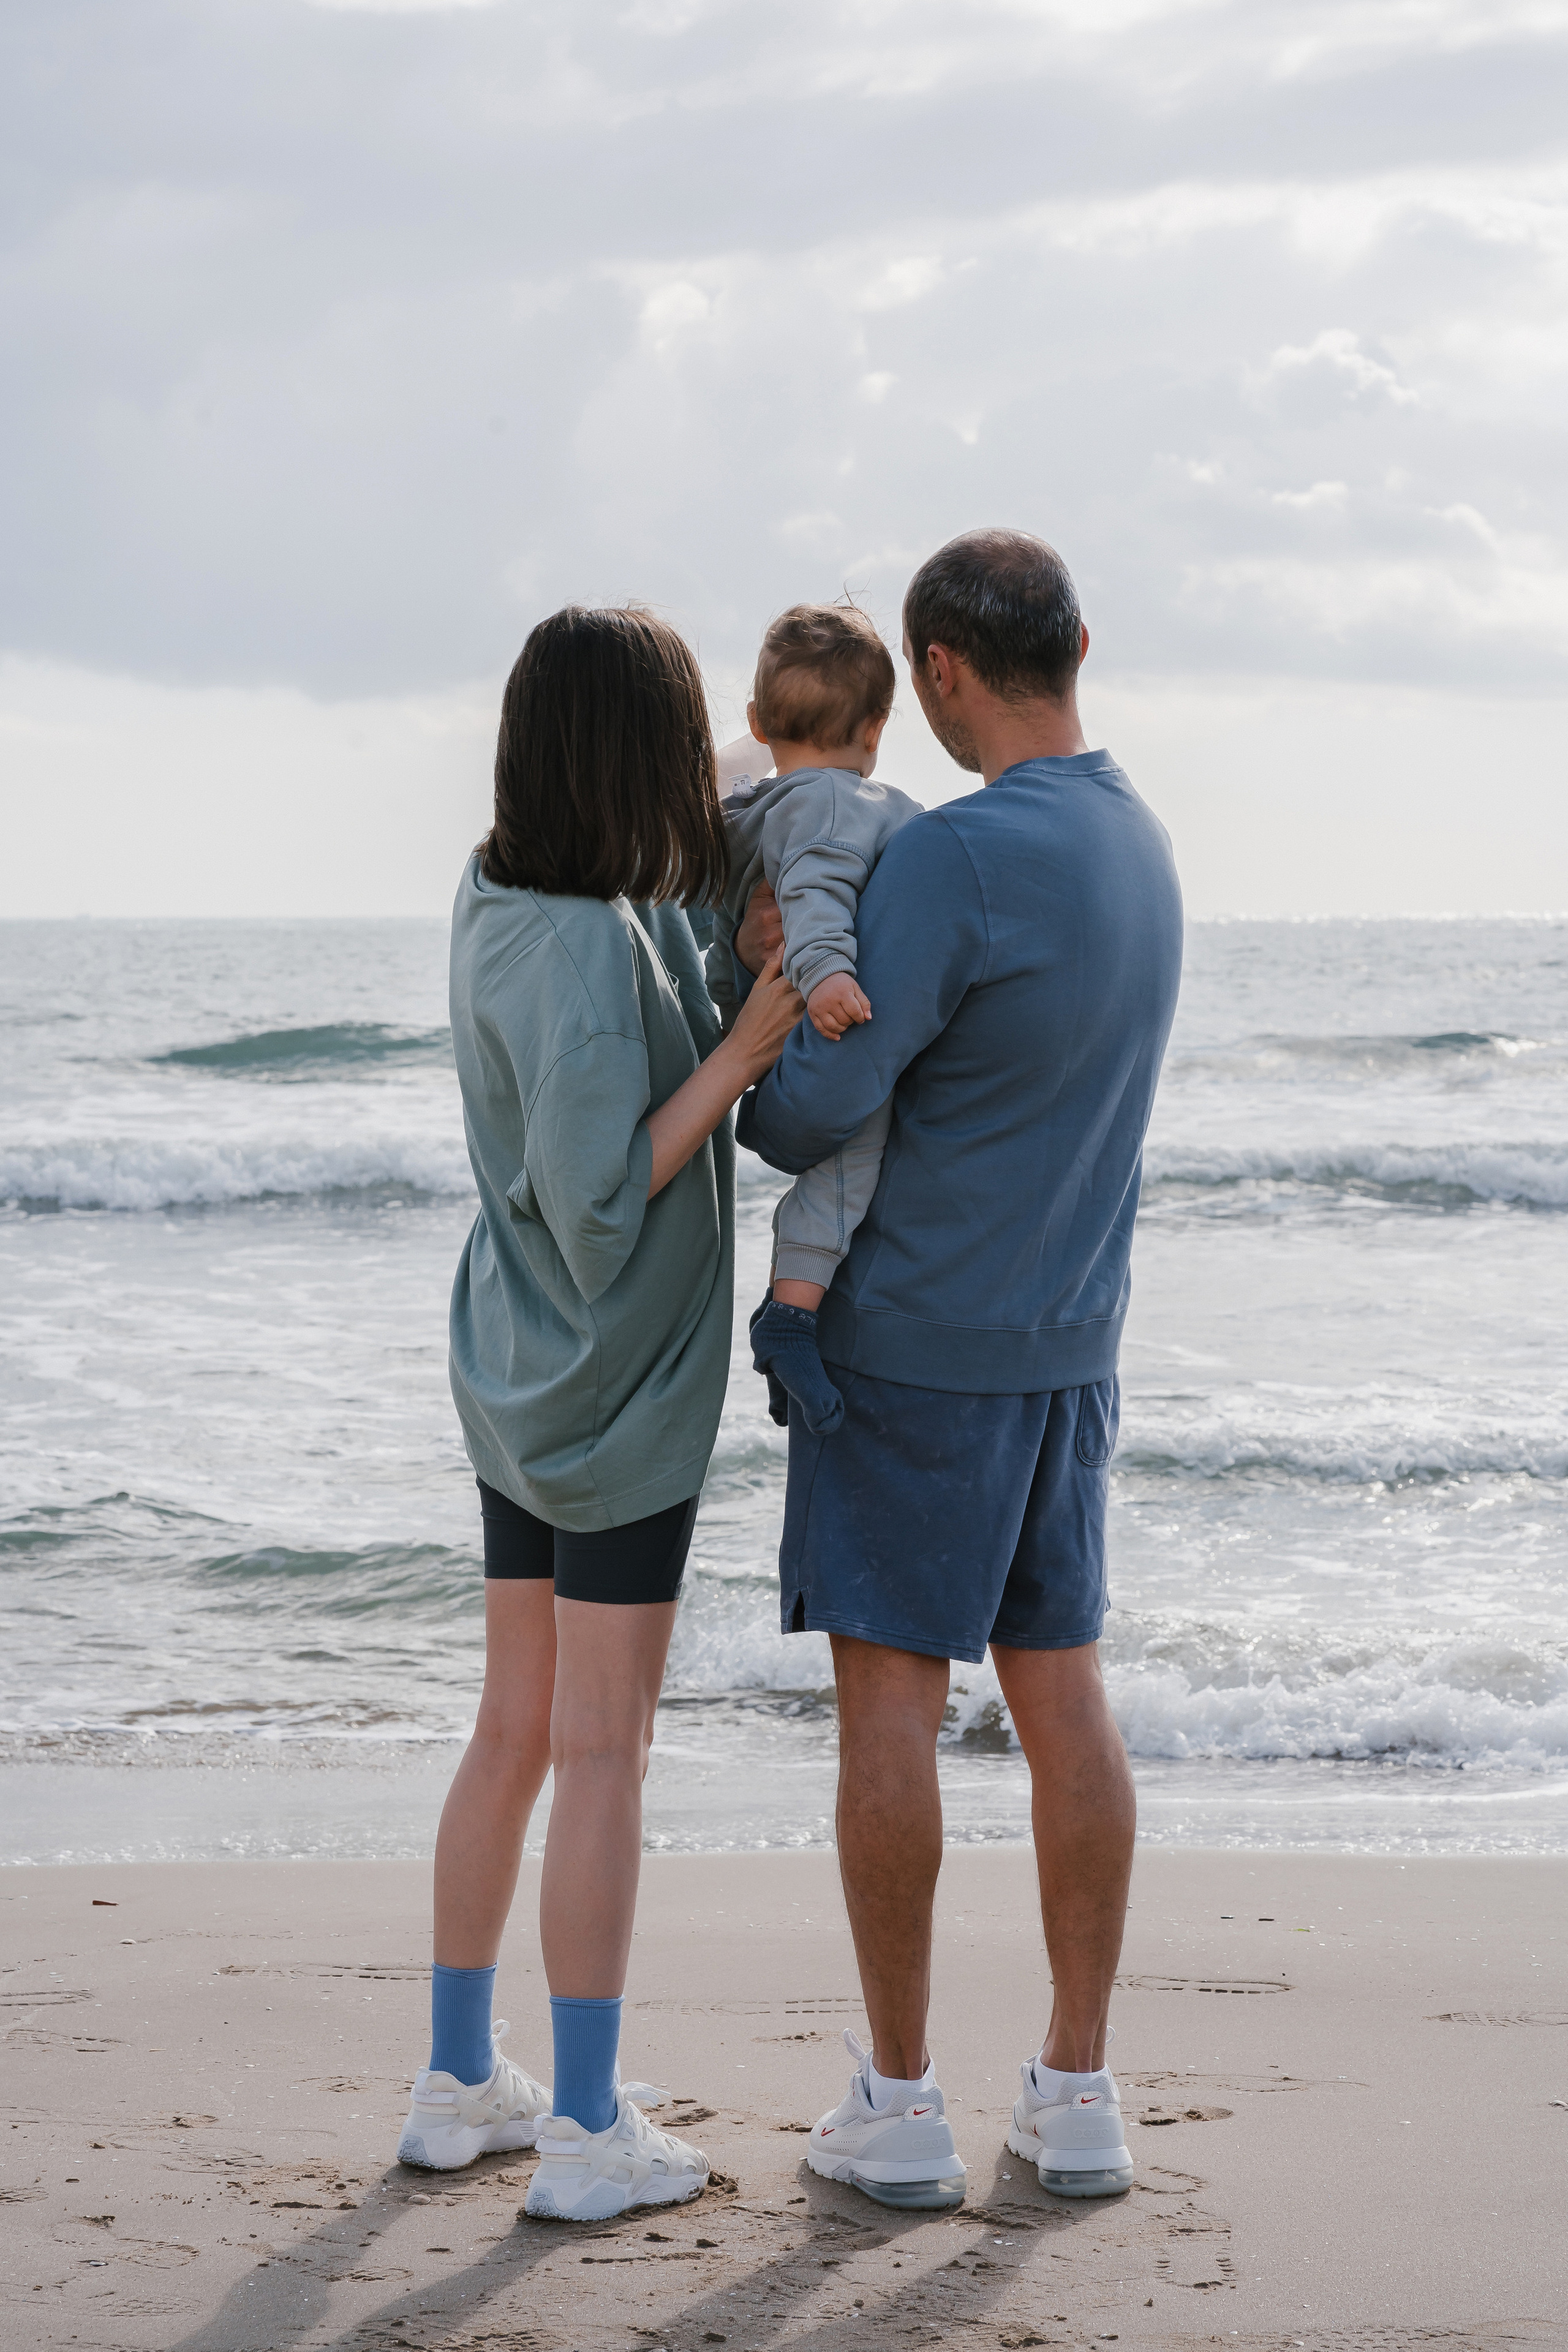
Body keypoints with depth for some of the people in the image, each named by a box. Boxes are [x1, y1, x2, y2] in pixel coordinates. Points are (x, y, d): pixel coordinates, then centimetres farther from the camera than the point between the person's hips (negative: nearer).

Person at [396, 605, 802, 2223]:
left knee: (514, 1733, 17)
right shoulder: (590, 950, -24)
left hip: (522, 1387, 8)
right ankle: (589, 2134, 8)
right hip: (615, 1396, -8)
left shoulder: (498, 895, 1)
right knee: (602, 1755, 0)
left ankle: (458, 2082, 27)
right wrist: (746, 1049, -22)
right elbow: (599, 1196, -24)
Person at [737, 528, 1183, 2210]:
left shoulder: (955, 856, -21)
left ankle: (899, 2108, 7)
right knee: (1061, 1697, 9)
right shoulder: (1137, 847, 8)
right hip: (1066, 1344, 7)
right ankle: (1076, 2097, 13)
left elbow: (809, 1120, -19)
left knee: (887, 1696, 1)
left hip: (909, 1348, -7)